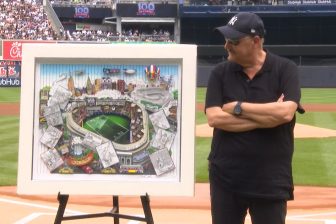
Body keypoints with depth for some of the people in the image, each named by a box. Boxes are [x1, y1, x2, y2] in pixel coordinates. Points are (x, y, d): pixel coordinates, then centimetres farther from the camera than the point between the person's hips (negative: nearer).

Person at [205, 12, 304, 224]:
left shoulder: (285, 69, -4)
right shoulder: (220, 72, 2)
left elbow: (286, 112, -20)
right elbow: (214, 118, -11)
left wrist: (238, 107, -12)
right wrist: (267, 116, -14)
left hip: (270, 180, -2)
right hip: (225, 177, 2)